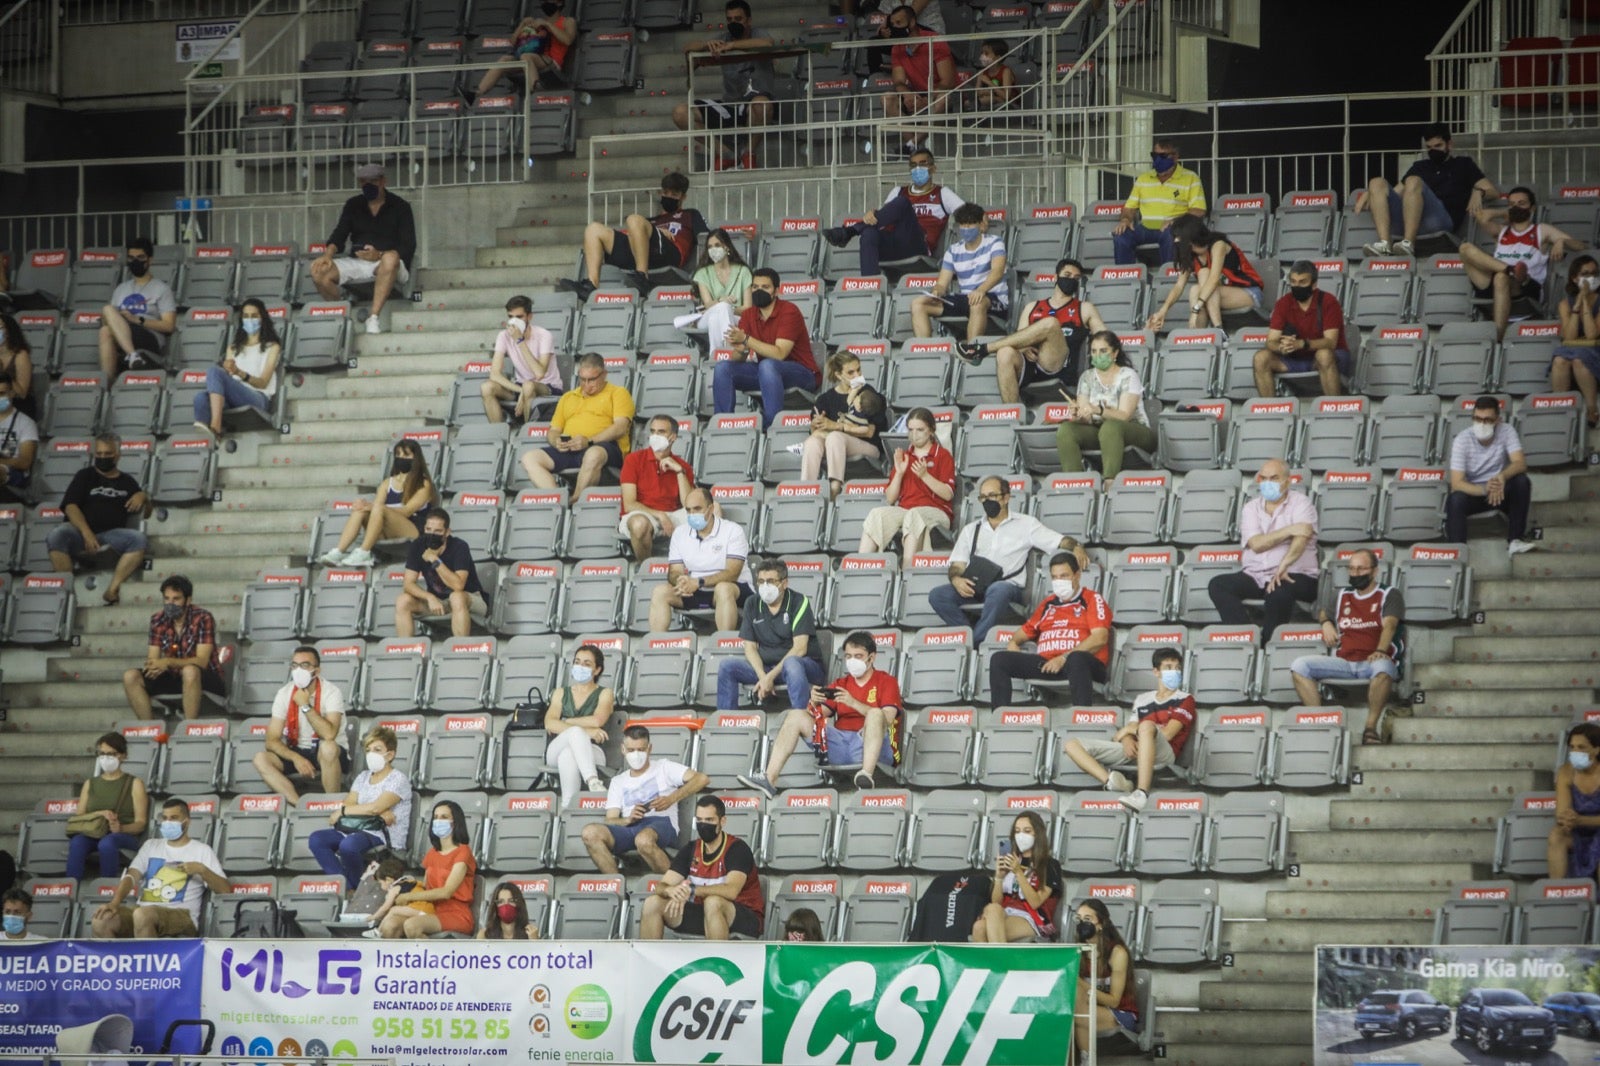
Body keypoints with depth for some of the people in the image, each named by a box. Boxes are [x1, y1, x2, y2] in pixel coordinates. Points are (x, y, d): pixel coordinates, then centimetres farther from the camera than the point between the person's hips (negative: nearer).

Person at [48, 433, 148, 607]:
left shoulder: (127, 481, 22)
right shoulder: (85, 476, 15)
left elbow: (143, 512, 25)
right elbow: (71, 506, 0)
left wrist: (142, 498, -1)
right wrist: (87, 534, -18)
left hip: (112, 534, 2)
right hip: (81, 532, -2)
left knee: (138, 539, -29)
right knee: (57, 535, -34)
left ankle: (113, 589, -34)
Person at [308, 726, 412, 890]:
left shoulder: (398, 780, -2)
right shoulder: (363, 777, 19)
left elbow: (375, 807, -15)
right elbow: (348, 804, 4)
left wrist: (342, 812, -5)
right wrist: (379, 814, -12)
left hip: (386, 839, -7)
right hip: (358, 831, 7)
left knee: (349, 844, -38)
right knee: (317, 839, -17)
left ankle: (357, 887, -14)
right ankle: (345, 886, -22)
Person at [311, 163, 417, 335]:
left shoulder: (400, 207, 3)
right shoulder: (353, 205, 16)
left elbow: (408, 247, -7)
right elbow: (339, 235, 6)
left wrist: (379, 256, -25)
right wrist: (328, 254, -17)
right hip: (357, 262, 4)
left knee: (390, 258, -41)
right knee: (319, 271, -22)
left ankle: (374, 317, -40)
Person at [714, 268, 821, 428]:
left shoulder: (789, 312, -14)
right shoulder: (748, 315, 4)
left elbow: (779, 354, -24)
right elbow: (737, 359, -1)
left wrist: (746, 340, -28)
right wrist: (739, 350, -25)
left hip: (801, 374, -6)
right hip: (764, 373, 6)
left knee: (767, 365, -37)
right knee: (723, 368, -12)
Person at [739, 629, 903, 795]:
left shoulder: (886, 682, 8)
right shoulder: (840, 684, 22)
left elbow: (887, 718, -11)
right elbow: (819, 715, 12)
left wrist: (853, 702, -21)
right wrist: (814, 703, -11)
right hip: (840, 745, 5)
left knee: (875, 713, -33)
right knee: (796, 716, -4)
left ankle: (867, 774, -53)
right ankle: (769, 779, -21)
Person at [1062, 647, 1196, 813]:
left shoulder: (1184, 700, 11)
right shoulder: (1142, 700, 25)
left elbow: (1167, 734, -2)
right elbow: (1129, 731, 15)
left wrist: (1131, 729, 2)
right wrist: (1127, 740, -9)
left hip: (1163, 753, -5)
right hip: (1134, 751, 5)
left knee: (1146, 726, -41)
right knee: (1072, 744, -7)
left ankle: (1142, 792, -52)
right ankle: (1110, 781, -35)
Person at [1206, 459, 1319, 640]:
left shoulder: (1300, 503, 0)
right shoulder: (1251, 508, 11)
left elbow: (1301, 538, -18)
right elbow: (1256, 544, -5)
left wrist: (1283, 567, -35)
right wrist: (1289, 531, -16)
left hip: (1296, 575, -5)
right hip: (1255, 576, 5)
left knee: (1279, 590, -39)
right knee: (1218, 585, -20)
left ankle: (1267, 641, -24)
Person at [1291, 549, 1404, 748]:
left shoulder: (1389, 595, 8)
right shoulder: (1342, 596, 23)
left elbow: (1389, 625, -9)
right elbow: (1322, 611, 40)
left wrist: (1380, 651, -27)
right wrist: (1326, 623, 15)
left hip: (1372, 662, -5)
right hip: (1343, 662, 5)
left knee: (1382, 667, -42)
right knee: (1299, 666, -18)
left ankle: (1371, 727, -34)